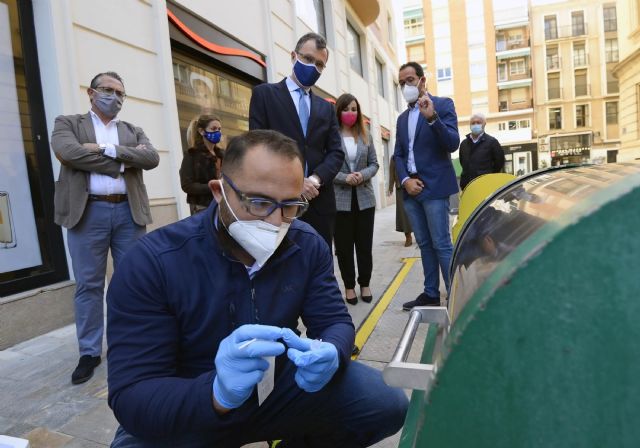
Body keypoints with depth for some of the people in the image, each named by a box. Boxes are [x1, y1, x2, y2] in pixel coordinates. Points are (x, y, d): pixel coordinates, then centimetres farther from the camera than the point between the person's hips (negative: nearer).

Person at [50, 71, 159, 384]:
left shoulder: (133, 131, 16)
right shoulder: (68, 123, 10)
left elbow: (152, 158, -3)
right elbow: (69, 153, -12)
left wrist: (107, 149, -11)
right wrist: (124, 161, -10)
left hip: (128, 212, 2)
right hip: (88, 212, -2)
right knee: (88, 285, 4)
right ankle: (90, 352, 17)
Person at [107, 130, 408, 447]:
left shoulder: (308, 246, -9)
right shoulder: (151, 263, -22)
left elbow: (334, 322, -7)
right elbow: (131, 395, -23)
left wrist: (328, 354, -32)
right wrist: (218, 394, -43)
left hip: (279, 390, 3)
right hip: (184, 416, -2)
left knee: (385, 402, -14)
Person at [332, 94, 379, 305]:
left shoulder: (365, 136, 9)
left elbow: (374, 164, 9)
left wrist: (363, 175, -11)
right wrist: (344, 178, -20)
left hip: (364, 197, 4)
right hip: (340, 199, -3)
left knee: (365, 244, 9)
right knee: (344, 246, 5)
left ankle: (365, 284, 23)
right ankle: (349, 286, 18)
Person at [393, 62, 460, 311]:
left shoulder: (442, 104, 1)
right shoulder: (402, 118, 18)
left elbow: (453, 144, -11)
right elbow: (399, 155, 14)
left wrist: (432, 118, -24)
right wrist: (405, 180, -4)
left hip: (434, 187, -6)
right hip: (411, 188, 6)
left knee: (441, 244, -6)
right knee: (425, 244, 10)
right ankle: (431, 293, 18)